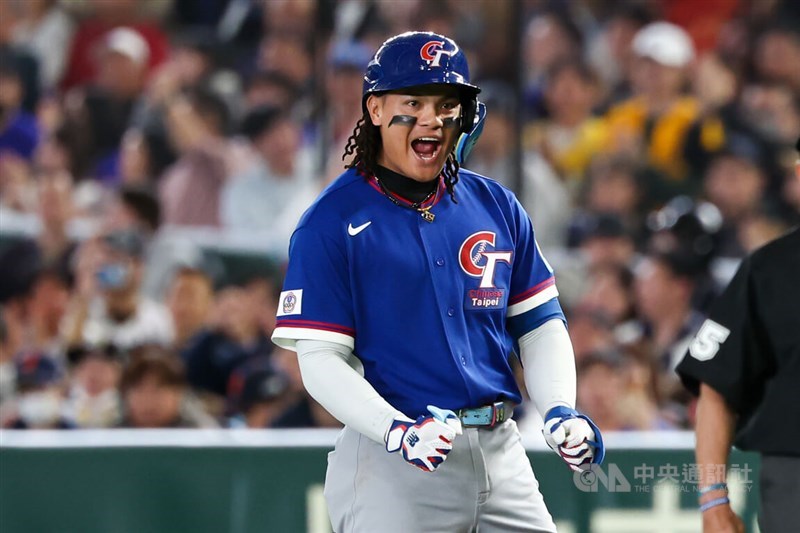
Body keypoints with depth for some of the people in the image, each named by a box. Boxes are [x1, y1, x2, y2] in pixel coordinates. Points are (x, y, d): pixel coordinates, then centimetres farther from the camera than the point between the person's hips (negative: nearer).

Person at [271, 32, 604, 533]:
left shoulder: (496, 206, 12)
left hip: (500, 454, 5)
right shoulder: (331, 222, -3)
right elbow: (322, 358, -8)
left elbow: (540, 323, 15)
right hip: (393, 469, -5)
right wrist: (397, 432, -22)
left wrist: (559, 411, -3)